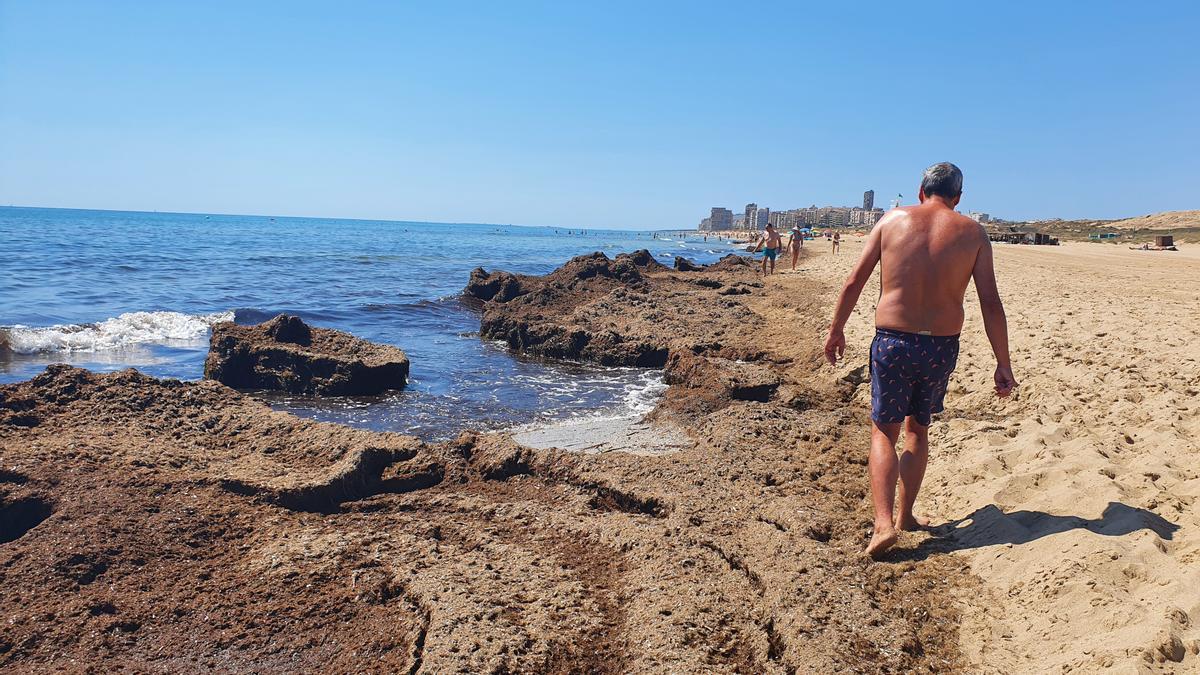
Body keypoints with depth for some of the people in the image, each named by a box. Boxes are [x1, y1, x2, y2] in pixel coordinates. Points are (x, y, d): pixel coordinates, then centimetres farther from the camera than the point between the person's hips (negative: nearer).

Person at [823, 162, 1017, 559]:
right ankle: (906, 515, 29)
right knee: (918, 428, 21)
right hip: (941, 347, 1)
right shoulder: (972, 232, 2)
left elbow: (854, 283, 2)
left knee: (884, 432, 9)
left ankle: (884, 522, -7)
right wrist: (1003, 363, 4)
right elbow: (991, 303, -2)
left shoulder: (892, 220, 2)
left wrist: (836, 330, 14)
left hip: (892, 343, -1)